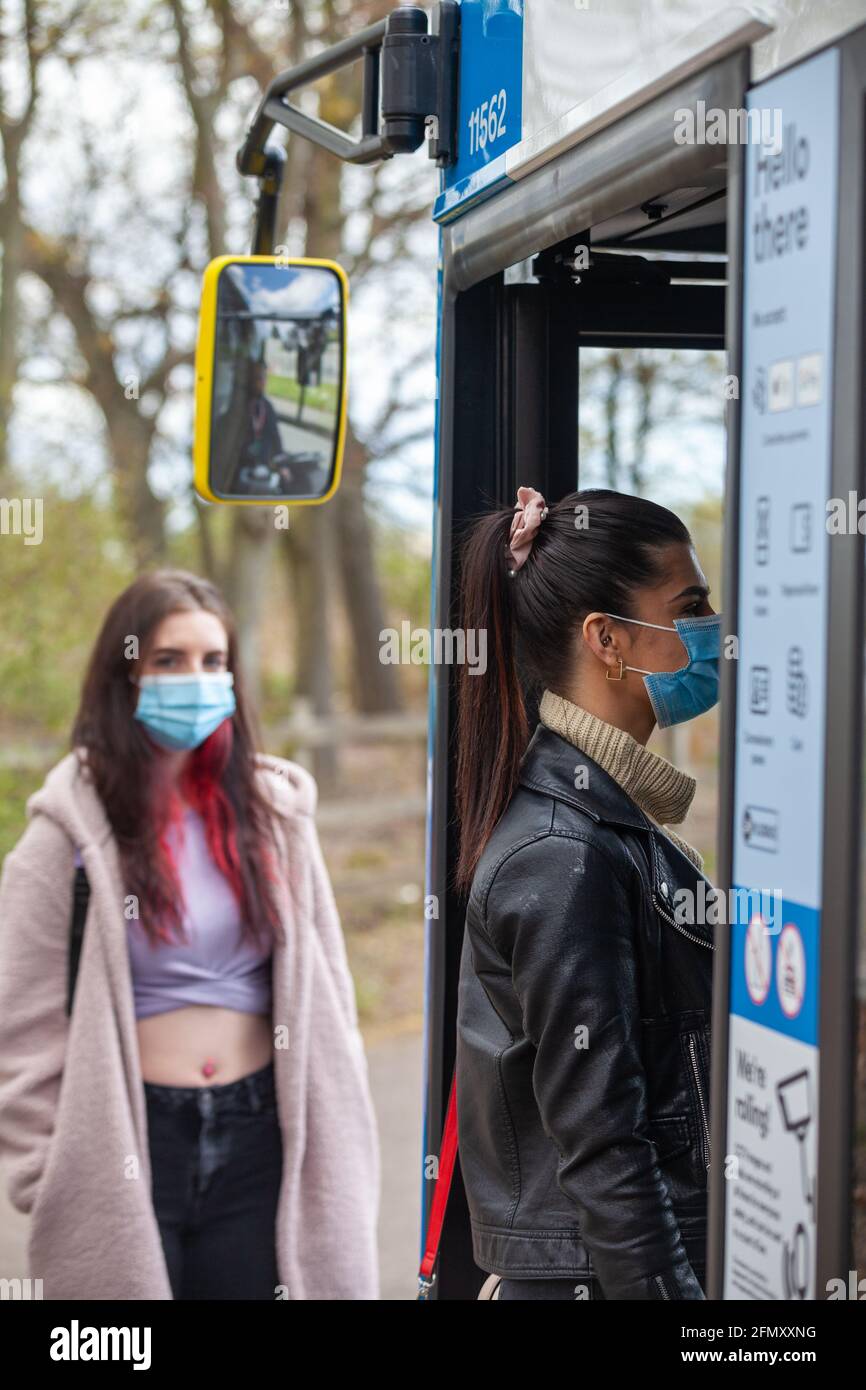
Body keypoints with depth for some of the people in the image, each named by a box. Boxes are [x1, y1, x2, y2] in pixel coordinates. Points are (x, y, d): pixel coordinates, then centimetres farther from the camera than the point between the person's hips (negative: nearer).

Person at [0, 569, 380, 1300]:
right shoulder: (75, 829, -5)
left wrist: (335, 1147, 7)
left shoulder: (270, 809, 6)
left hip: (259, 1134, 3)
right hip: (128, 1140, -3)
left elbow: (322, 991, 10)